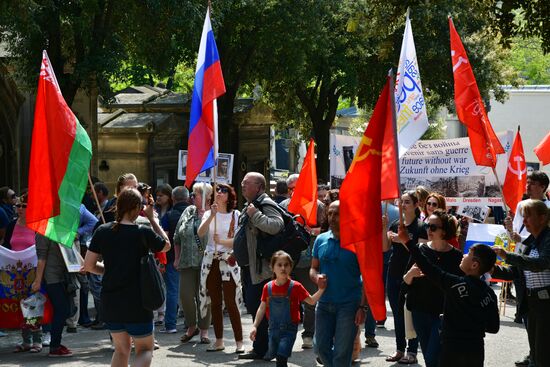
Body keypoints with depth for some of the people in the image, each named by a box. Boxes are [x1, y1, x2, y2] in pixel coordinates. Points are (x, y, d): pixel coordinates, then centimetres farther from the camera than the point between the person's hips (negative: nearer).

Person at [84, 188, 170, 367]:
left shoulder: (103, 231, -2)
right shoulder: (143, 233, -12)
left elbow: (88, 265, 1)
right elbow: (166, 245, 8)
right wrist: (152, 218, 11)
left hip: (109, 303, 4)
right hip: (136, 303, -4)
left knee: (121, 349, 20)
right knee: (145, 349, 10)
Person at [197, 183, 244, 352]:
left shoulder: (235, 215, 1)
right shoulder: (209, 214, 10)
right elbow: (200, 233, -8)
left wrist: (222, 241, -20)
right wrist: (212, 216, -19)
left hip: (228, 261, -4)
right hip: (211, 261, 4)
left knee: (231, 302, -9)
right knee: (215, 302, 7)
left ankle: (239, 342, -6)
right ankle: (219, 341, 14)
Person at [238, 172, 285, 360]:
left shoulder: (266, 205, -14)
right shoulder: (249, 206, 19)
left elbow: (276, 226, -34)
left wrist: (255, 214, -27)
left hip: (260, 268, -11)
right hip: (249, 266, 11)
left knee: (256, 307, -8)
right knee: (252, 305, 14)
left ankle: (260, 349, -1)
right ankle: (261, 347, 22)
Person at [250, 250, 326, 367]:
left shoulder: (295, 287, -10)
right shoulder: (268, 287, -2)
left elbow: (311, 301, -5)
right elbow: (262, 308, 4)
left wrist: (321, 290, -21)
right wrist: (254, 326, -1)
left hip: (289, 329, -4)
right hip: (273, 328, 4)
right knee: (272, 355, 18)